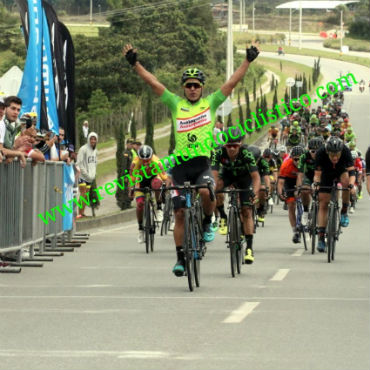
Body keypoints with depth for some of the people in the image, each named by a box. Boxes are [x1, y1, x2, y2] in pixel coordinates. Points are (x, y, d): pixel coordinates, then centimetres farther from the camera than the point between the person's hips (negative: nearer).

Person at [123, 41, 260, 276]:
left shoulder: (211, 103, 9)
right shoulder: (176, 104, 10)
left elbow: (232, 82, 6)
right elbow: (154, 83, 6)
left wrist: (248, 61, 0)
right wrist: (135, 63, 0)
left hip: (202, 162, -2)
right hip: (180, 164, 2)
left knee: (206, 192, -32)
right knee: (180, 213, 0)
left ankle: (207, 223, -1)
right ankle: (181, 258, 9)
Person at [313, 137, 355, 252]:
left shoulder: (345, 151, -34)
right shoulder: (321, 153, -33)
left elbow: (351, 171, -40)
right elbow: (317, 174, -31)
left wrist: (351, 184, -56)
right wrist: (316, 183, -50)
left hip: (341, 171, 0)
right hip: (327, 174, 0)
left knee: (346, 180, -35)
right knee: (323, 204, -8)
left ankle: (344, 212, -16)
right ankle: (321, 238, -2)